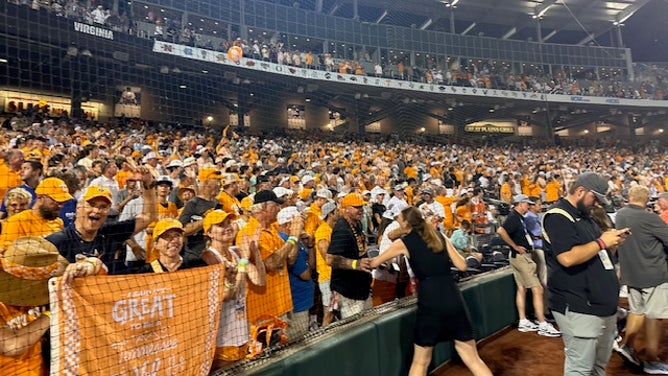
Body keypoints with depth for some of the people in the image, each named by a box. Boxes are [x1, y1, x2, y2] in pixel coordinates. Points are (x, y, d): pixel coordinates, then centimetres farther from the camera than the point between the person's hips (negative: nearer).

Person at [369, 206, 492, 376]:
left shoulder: (403, 243, 5)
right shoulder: (440, 237, 14)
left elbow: (373, 263, 14)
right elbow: (462, 266, 12)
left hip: (430, 302, -4)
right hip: (453, 299, 4)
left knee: (420, 362, 14)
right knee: (473, 358, 14)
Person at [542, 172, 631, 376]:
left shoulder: (584, 216, 17)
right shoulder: (557, 216, -15)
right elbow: (568, 258, -27)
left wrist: (611, 242, 4)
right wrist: (602, 242, -15)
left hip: (602, 305, 10)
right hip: (578, 308, -10)